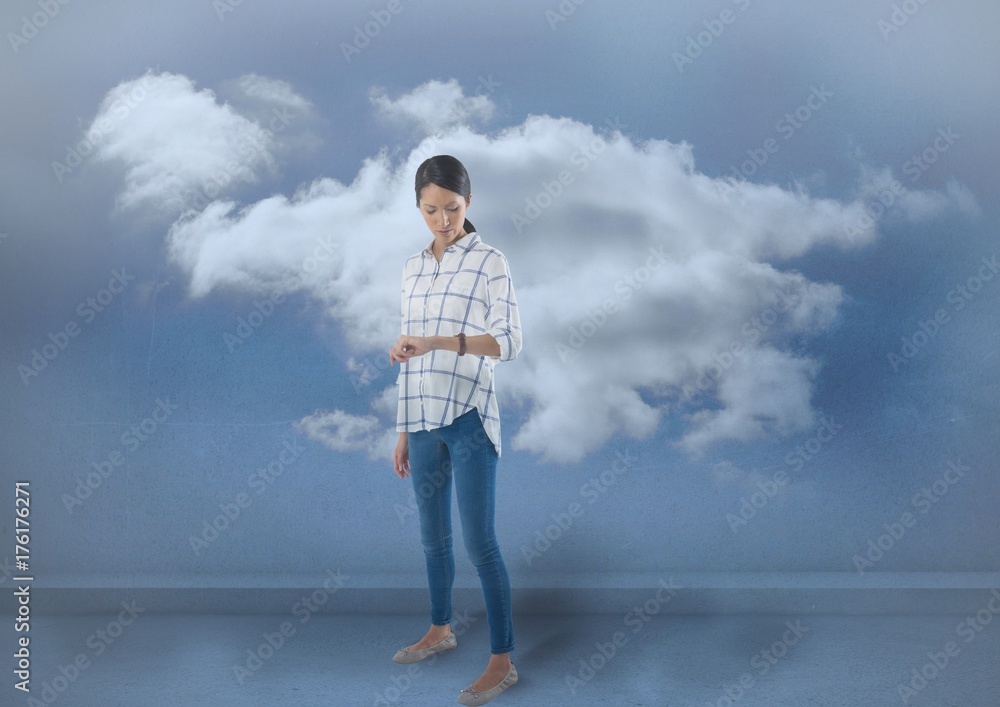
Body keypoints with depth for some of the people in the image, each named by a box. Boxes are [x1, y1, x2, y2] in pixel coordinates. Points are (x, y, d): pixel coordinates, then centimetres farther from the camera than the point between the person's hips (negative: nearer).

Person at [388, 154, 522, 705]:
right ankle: (440, 630, 36)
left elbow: (510, 341, -19)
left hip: (468, 418, -6)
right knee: (432, 535, 17)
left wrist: (436, 341, -31)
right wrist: (403, 431, 15)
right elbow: (411, 355, 15)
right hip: (422, 420, 6)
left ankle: (502, 661, 7)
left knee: (479, 542, -4)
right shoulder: (414, 268, 11)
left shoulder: (488, 262, -6)